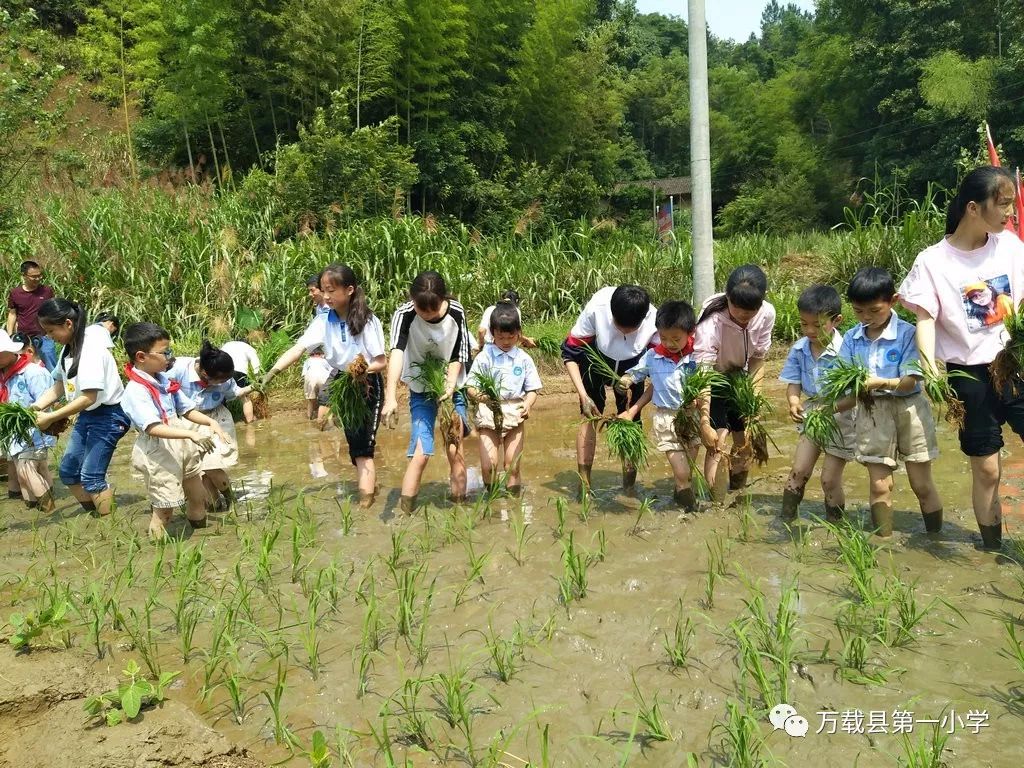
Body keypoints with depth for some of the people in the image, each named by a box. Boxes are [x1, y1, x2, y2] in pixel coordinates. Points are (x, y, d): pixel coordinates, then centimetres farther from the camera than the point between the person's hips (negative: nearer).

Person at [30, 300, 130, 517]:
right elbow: (58, 386, 8)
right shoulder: (68, 349, 5)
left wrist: (50, 418, -21)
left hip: (108, 416, -10)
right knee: (67, 471, 15)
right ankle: (93, 516, 29)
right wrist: (35, 407, -7)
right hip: (87, 415, 10)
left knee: (91, 478, -9)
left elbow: (89, 397, -26)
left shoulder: (91, 347, -23)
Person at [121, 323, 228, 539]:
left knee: (199, 497, 22)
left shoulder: (163, 380, 4)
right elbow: (153, 428, -31)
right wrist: (191, 434, -40)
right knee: (164, 507, 1)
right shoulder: (135, 391, -21)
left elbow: (186, 409, 13)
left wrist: (211, 422, -3)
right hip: (157, 451, -9)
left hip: (181, 445, 9)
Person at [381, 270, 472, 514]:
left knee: (454, 450, 3)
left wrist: (449, 388, -24)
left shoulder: (456, 313, -15)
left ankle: (459, 506, 18)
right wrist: (391, 398, -49)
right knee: (421, 452, -11)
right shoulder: (404, 314, -22)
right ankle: (404, 512, -2)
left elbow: (458, 357, -8)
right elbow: (396, 353, -36)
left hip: (452, 388, 2)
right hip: (421, 391, -2)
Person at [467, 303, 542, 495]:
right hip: (489, 414, -1)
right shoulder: (484, 357, -2)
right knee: (488, 465, -8)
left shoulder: (524, 359, 3)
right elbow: (471, 387, -3)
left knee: (513, 465, 3)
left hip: (514, 415, 1)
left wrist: (528, 404, -15)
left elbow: (532, 389, 6)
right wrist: (480, 396, -25)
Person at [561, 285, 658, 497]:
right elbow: (570, 353, -26)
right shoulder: (596, 309, -37)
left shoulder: (654, 322, -35)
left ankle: (629, 486, 6)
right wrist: (584, 396, -33)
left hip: (631, 366, 1)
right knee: (590, 416, -10)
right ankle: (583, 484, -5)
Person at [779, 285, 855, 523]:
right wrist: (794, 403, -26)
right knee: (799, 470, 4)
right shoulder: (799, 349, -7)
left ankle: (834, 524, 22)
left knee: (829, 479, 2)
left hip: (841, 419, -4)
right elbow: (793, 384, -5)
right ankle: (786, 519, 16)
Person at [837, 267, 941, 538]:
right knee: (879, 486, 7)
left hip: (908, 408, -3)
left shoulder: (907, 334, -12)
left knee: (922, 485, 8)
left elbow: (910, 381, -17)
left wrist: (881, 383, -33)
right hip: (872, 412, 3)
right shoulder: (852, 338, 1)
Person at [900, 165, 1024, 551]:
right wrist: (929, 368, -25)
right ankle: (992, 548, 24)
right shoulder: (932, 261, -8)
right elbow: (926, 318, -12)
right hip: (971, 375, -3)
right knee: (986, 469, 6)